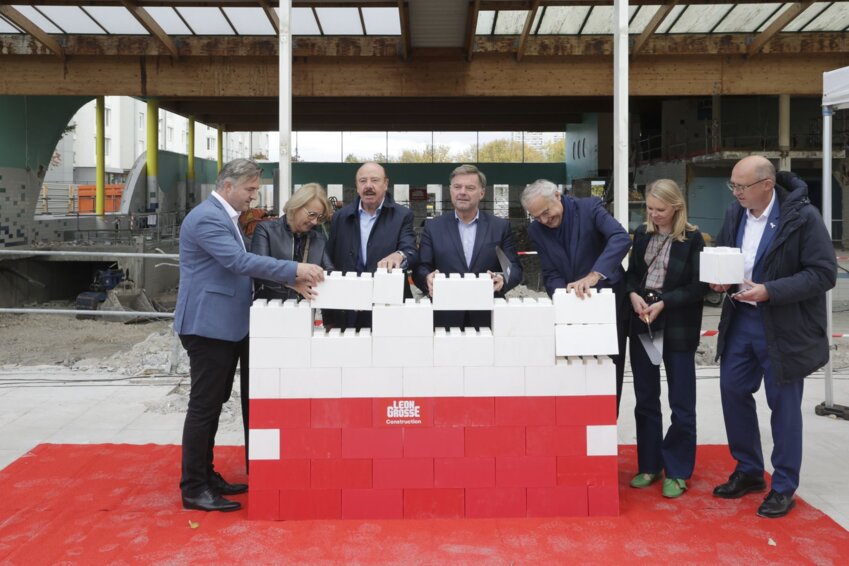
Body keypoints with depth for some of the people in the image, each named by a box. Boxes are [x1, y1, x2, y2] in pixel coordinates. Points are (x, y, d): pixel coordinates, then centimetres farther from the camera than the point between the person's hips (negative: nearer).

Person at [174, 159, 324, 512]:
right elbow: (239, 261, -26)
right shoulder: (207, 217, -16)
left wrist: (291, 279, 9)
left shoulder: (224, 217, 16)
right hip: (208, 325, -10)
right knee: (204, 405, -4)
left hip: (224, 325, 10)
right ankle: (193, 489, 6)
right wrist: (294, 270, -26)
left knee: (213, 404, 15)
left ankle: (206, 476, 25)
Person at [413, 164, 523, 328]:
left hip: (488, 319, 0)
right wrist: (428, 278, -20)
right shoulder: (433, 227, 8)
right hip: (445, 319, 0)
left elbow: (515, 268, 4)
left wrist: (502, 279, -18)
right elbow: (421, 269, 3)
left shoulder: (500, 227, 7)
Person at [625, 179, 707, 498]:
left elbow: (699, 286, -10)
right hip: (642, 324, 5)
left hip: (678, 328, -5)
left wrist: (663, 304, -18)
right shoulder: (643, 234, 6)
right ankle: (649, 465, 25)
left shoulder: (692, 239, -8)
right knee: (645, 399, 12)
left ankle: (677, 472, 17)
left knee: (681, 403, 4)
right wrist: (633, 295, -9)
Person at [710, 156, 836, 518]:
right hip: (740, 319, 6)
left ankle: (783, 488, 21)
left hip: (784, 326, -6)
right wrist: (719, 278, -7)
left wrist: (770, 292, -25)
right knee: (733, 391, 11)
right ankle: (748, 470, 31)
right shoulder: (735, 212, 2)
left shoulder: (803, 216, -16)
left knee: (783, 404, 5)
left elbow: (824, 274, -16)